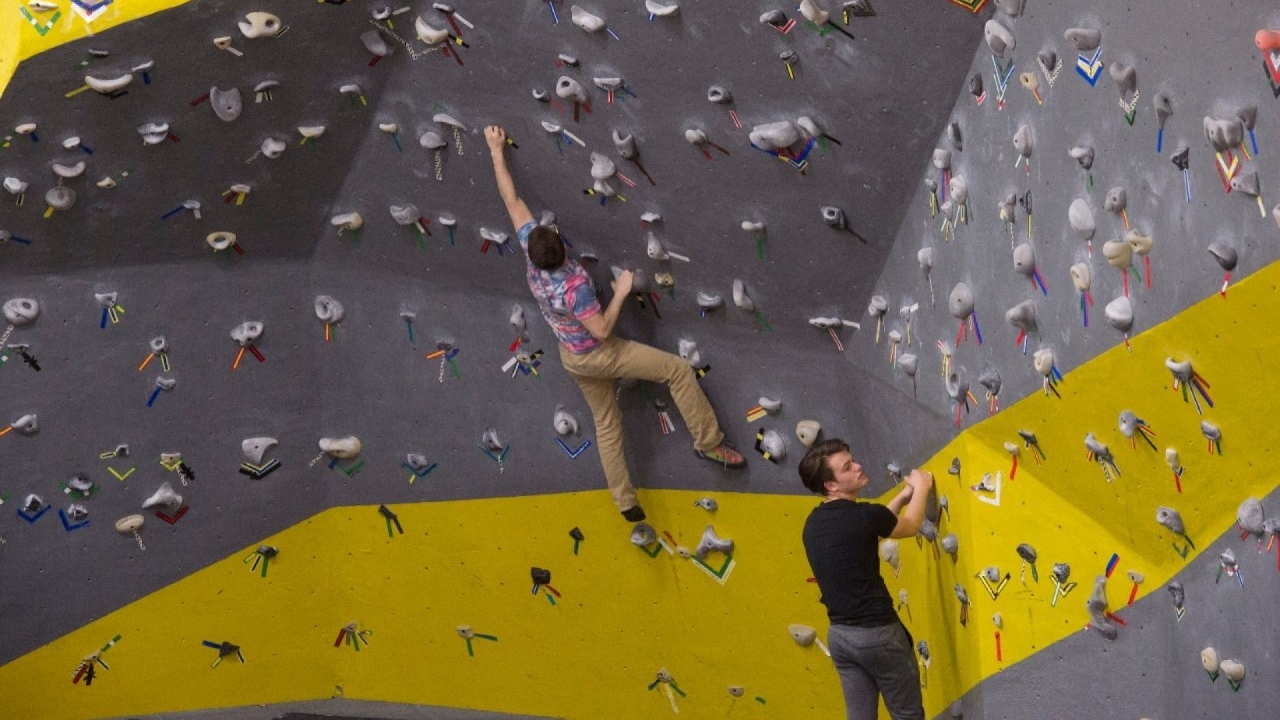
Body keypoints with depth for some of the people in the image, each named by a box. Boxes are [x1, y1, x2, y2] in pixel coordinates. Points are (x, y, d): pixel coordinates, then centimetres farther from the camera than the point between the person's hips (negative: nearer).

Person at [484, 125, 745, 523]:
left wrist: (497, 152, -5)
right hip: (599, 355, -8)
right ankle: (709, 442, 7)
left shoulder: (531, 255, -18)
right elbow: (602, 330, -28)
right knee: (679, 369, 1)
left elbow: (512, 201, -11)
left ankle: (625, 502, 26)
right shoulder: (575, 285, -36)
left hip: (572, 357, 8)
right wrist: (621, 293, -17)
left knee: (606, 423, 19)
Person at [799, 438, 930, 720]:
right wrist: (921, 488, 21)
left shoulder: (814, 523, 5)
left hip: (839, 635, 7)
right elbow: (910, 527, 4)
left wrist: (903, 496, 26)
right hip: (877, 633, -7)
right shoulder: (863, 515, -17)